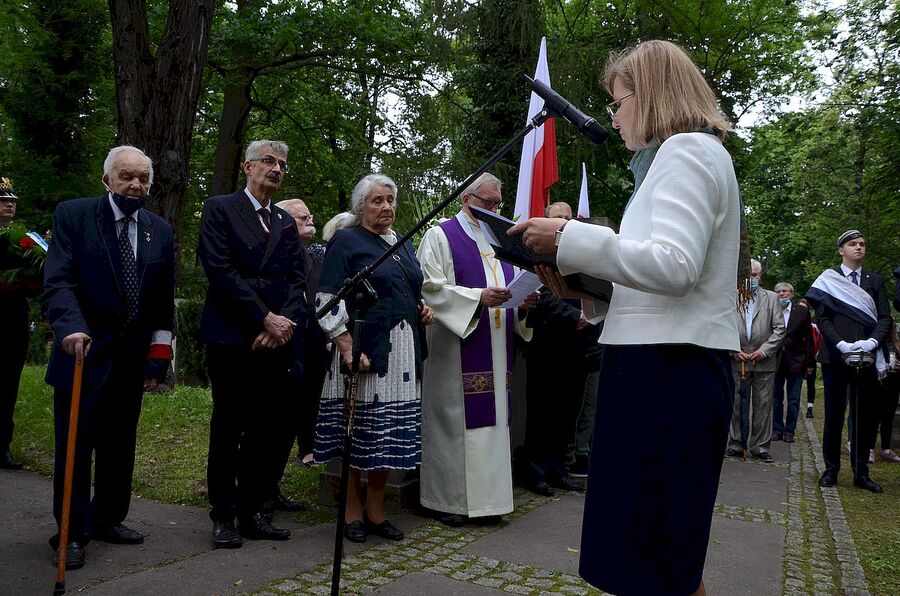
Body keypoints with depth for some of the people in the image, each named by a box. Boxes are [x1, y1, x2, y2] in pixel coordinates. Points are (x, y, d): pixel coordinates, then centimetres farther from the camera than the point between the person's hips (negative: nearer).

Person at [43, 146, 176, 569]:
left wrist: (158, 356, 4)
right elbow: (58, 280, -14)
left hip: (133, 358, 4)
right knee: (75, 445, 0)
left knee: (120, 444, 12)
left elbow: (164, 301, 8)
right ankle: (72, 532, 11)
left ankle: (108, 519, 27)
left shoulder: (160, 231, 8)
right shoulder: (73, 215, -3)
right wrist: (71, 326, -31)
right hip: (83, 352, -4)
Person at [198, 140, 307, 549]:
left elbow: (297, 279, 10)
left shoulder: (286, 222, 19)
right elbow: (221, 270, -9)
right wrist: (264, 319, -13)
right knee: (228, 429, 3)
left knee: (269, 430, 5)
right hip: (233, 338, -4)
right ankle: (223, 516, 14)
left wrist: (284, 322, -8)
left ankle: (254, 511, 16)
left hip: (277, 341, 5)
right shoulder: (220, 209, 3)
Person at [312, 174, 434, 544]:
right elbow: (329, 299, -9)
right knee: (358, 433, 1)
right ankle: (352, 510, 17)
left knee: (391, 436, 8)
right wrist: (348, 350, -18)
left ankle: (375, 508, 22)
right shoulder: (346, 241, -2)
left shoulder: (403, 245, 18)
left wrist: (423, 310, 6)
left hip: (402, 356, 6)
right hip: (363, 351, -6)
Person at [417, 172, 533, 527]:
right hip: (455, 348, -6)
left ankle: (484, 496, 14)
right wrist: (479, 297, -20)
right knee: (453, 421, -4)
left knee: (491, 419, 6)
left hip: (494, 352, 6)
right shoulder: (441, 236, 0)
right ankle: (447, 499, 7)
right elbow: (432, 289, -10)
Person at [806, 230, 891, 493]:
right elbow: (822, 318, -1)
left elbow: (884, 318, 6)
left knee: (865, 414, 4)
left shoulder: (875, 281, 12)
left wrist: (872, 342, -12)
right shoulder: (828, 280, 5)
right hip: (835, 356, -2)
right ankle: (831, 469, 10)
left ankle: (861, 472, 12)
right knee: (834, 413, 2)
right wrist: (841, 344, -14)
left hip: (866, 357, 2)